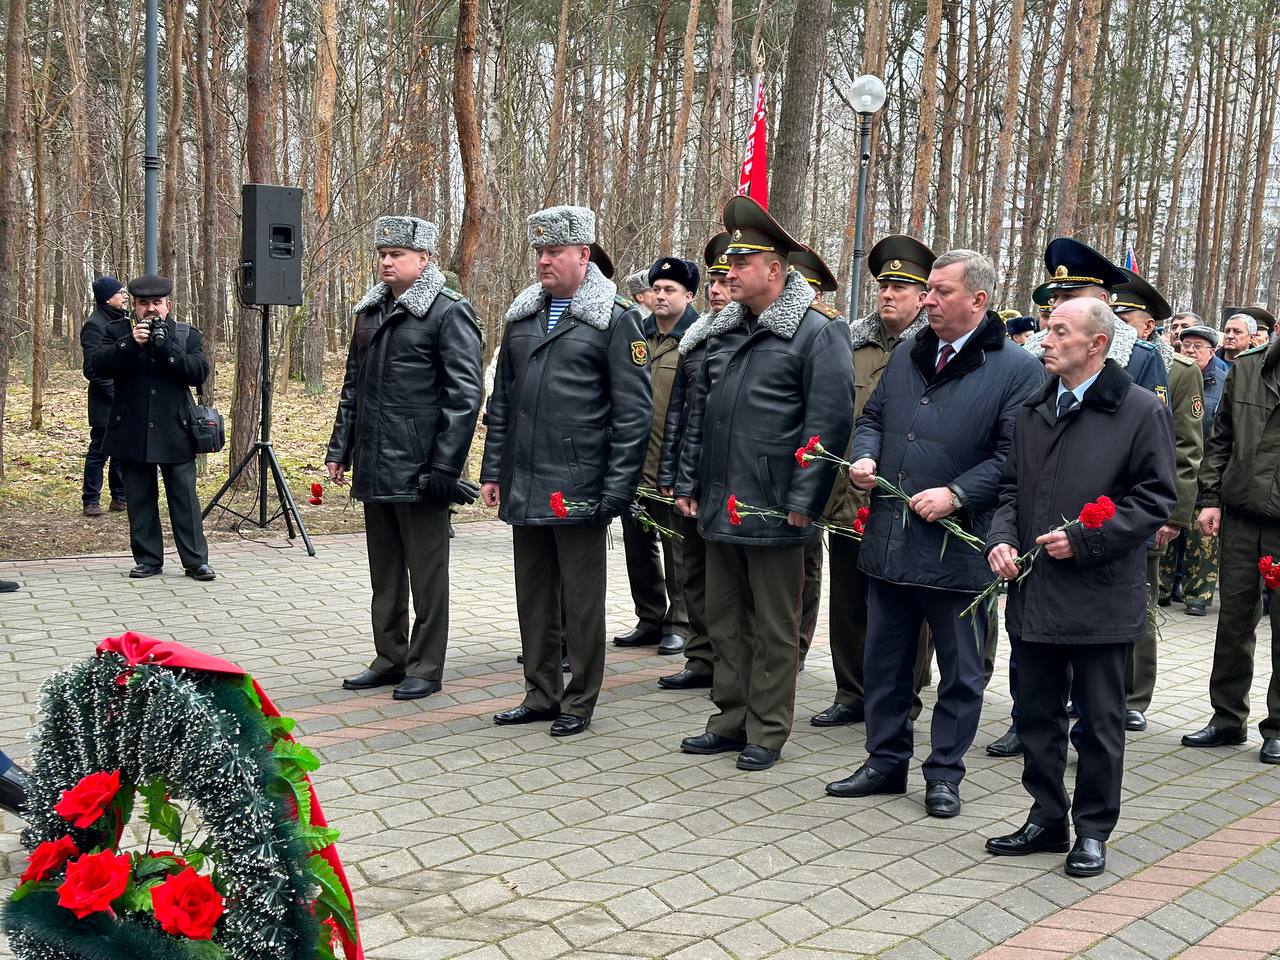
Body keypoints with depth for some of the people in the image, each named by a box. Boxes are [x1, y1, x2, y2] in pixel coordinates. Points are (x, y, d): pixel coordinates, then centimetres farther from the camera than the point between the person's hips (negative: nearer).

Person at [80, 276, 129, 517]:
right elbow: (92, 368, -17)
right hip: (105, 404, -8)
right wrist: (115, 391, -19)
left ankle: (120, 498, 21)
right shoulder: (94, 325, -13)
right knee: (98, 452, 0)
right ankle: (90, 501, 8)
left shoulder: (121, 321, 14)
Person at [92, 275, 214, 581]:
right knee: (139, 500, 7)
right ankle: (148, 559, 17)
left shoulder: (187, 335, 6)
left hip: (174, 433, -1)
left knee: (185, 499, 0)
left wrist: (165, 348, -17)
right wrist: (130, 344, -20)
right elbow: (100, 366, -7)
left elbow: (200, 372, -7)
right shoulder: (118, 331, 7)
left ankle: (196, 561, 4)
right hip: (132, 433, 1)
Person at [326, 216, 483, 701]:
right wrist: (339, 448, 14)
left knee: (426, 574, 4)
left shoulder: (449, 313, -10)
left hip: (419, 473, -7)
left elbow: (465, 396, -14)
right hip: (374, 470, 8)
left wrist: (444, 467, -18)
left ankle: (425, 667, 13)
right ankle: (390, 658, 28)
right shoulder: (370, 312, 14)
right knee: (384, 573, 16)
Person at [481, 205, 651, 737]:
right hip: (524, 488, 6)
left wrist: (617, 490, -14)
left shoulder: (615, 318, -6)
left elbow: (634, 411, -10)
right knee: (533, 595, 14)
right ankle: (541, 694, 26)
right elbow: (502, 400, 17)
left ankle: (579, 702, 17)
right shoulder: (523, 314, 12)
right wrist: (492, 470, 11)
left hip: (578, 488, -6)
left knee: (581, 600, 5)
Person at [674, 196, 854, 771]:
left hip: (773, 509, -7)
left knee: (773, 627, 4)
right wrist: (688, 482, 14)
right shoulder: (724, 331, 13)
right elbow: (699, 411, 18)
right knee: (724, 620, 15)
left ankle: (767, 733, 16)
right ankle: (731, 721, 28)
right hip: (719, 505, 8)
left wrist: (804, 500, -17)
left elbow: (830, 421, -15)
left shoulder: (818, 332, -10)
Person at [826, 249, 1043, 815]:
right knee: (885, 658, 15)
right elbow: (872, 418, 21)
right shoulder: (906, 358, 11)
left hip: (958, 546, -5)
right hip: (889, 539, 6)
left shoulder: (1016, 370, -8)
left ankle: (945, 773, 22)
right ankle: (885, 761, 29)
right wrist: (865, 456, 0)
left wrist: (956, 495, -20)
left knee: (960, 670, 8)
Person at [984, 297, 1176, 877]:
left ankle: (1092, 830, 21)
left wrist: (1084, 539, -16)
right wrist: (1001, 539, -2)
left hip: (1101, 596, -5)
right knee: (1037, 714, 14)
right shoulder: (1033, 410, 10)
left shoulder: (1141, 411, -7)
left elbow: (1156, 498, -8)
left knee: (1099, 722, 7)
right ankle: (1047, 818, 28)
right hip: (1034, 592, 6)